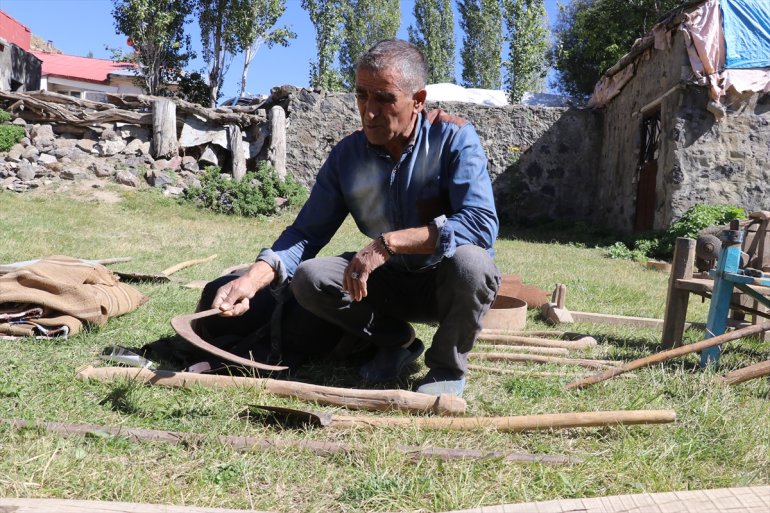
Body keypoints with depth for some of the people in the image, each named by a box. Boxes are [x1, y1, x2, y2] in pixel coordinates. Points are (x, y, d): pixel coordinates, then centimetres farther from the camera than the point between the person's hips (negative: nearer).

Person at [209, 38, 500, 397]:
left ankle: (448, 365, -6)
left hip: (448, 286, -3)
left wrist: (389, 243, -37)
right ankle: (396, 341, 8)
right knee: (308, 279, -16)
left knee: (467, 261, -36)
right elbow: (307, 233, -7)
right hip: (391, 281, 4)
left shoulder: (454, 138, -19)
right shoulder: (347, 155, -7)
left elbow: (482, 224, -31)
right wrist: (254, 278, -25)